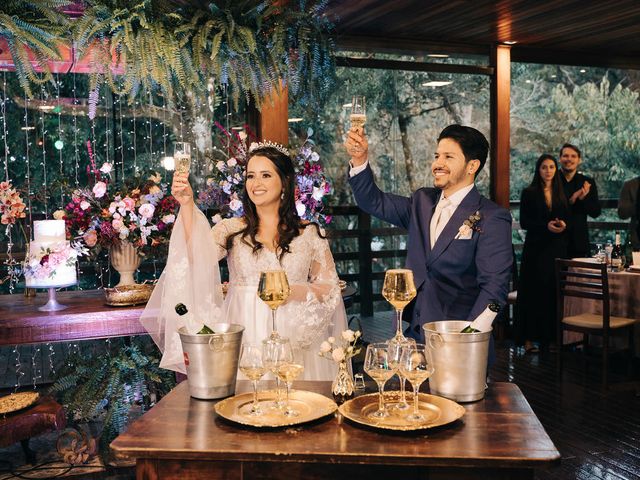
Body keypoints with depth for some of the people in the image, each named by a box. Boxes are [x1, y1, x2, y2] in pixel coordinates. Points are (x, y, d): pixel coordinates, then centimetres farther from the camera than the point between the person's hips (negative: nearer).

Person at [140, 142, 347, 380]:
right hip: (243, 340, 0)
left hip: (294, 340, 0)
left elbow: (330, 288, 6)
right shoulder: (231, 229, 5)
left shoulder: (309, 233, 5)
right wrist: (187, 205, -22)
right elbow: (200, 254, -13)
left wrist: (294, 292, -10)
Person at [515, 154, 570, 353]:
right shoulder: (529, 193, 1)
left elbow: (569, 219, 15)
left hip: (558, 248, 4)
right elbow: (524, 222, -5)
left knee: (555, 291, 2)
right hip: (536, 249, -4)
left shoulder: (561, 193, 13)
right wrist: (546, 226, -17)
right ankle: (529, 338, -1)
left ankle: (550, 335, 10)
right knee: (534, 291, -4)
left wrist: (564, 225, -8)